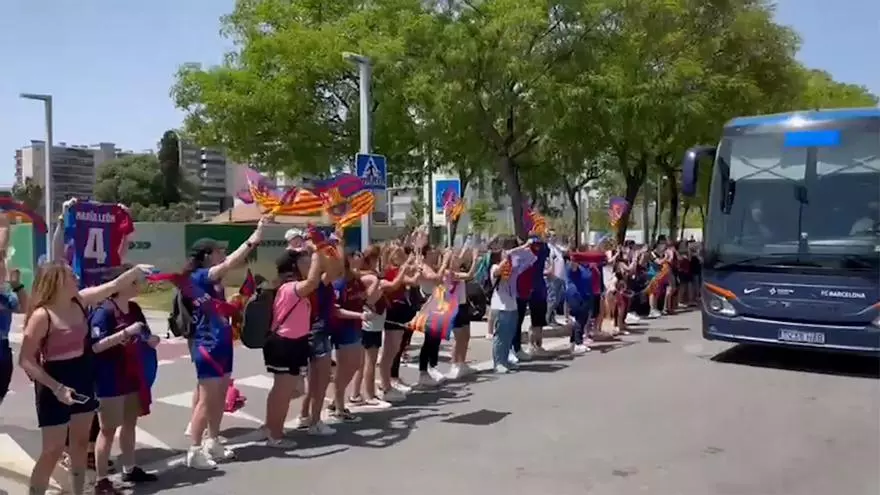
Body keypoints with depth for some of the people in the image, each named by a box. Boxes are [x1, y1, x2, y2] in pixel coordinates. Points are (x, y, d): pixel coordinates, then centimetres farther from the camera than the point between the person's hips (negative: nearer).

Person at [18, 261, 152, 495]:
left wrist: (136, 270, -4)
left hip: (83, 381, 7)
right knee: (53, 450, -2)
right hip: (56, 387, -7)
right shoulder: (42, 315, -21)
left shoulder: (80, 300, -2)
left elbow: (114, 285, 7)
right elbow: (25, 360, -21)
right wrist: (56, 387, -25)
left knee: (81, 443, 17)